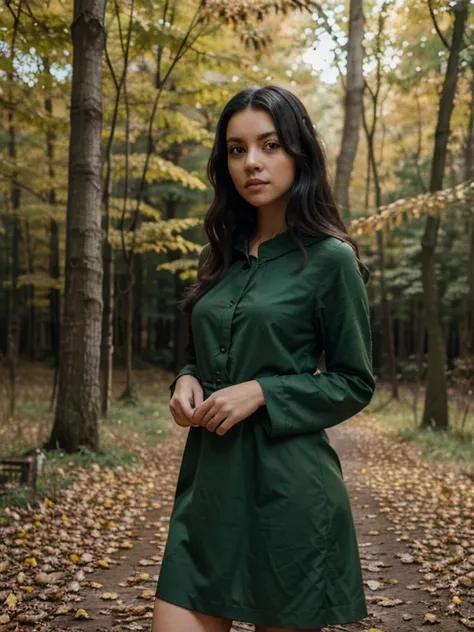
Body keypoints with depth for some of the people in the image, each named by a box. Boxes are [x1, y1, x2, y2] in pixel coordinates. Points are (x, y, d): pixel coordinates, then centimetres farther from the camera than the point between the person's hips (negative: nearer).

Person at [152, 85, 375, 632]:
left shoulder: (330, 258, -7)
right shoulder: (220, 257, 10)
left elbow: (355, 383, -3)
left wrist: (260, 392, -15)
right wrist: (187, 382, -2)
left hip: (287, 484, -5)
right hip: (209, 480, 5)